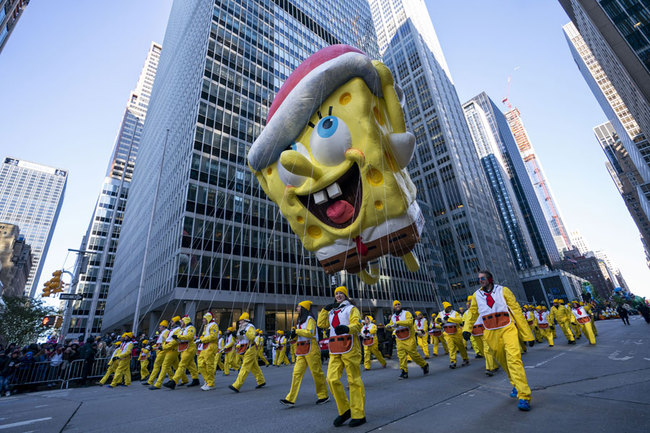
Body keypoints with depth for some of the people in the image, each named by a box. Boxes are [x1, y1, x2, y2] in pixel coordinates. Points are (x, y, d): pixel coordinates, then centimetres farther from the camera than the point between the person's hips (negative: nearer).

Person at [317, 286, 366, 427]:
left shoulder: (351, 308, 3)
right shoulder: (331, 311, 21)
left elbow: (357, 325, -12)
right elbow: (321, 324, 14)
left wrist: (347, 328, -32)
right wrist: (324, 309, 5)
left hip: (349, 347, -5)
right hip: (335, 350, 6)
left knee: (354, 381, -1)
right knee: (332, 379, -2)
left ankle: (358, 415, 11)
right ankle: (344, 411, 15)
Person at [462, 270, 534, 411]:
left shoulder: (503, 291, -2)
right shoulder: (476, 295, 5)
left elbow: (516, 311, -1)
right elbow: (472, 313, 13)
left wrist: (527, 334, -2)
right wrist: (467, 329, 0)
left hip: (508, 329, -3)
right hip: (491, 334, 3)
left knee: (513, 359, -16)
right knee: (503, 361, 12)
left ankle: (524, 397, -12)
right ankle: (516, 385, 36)